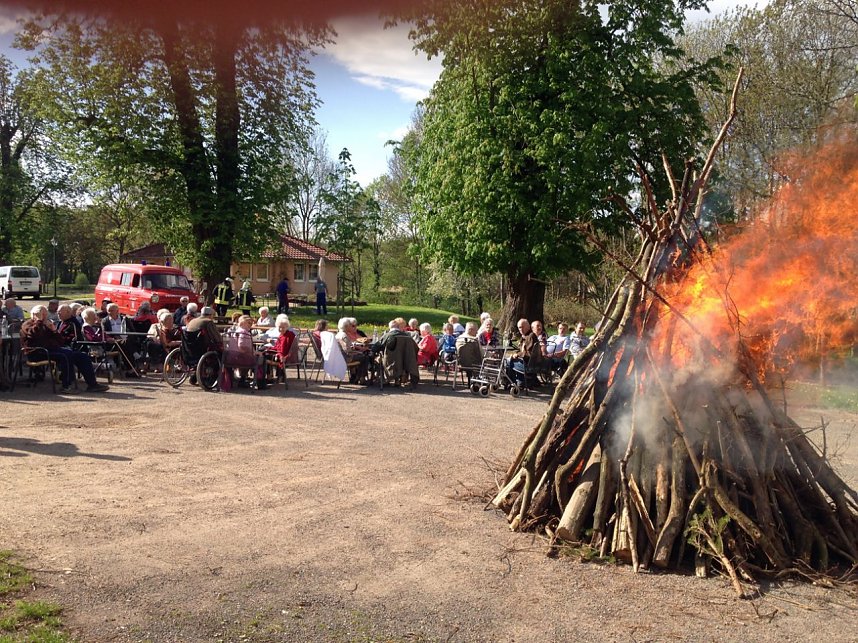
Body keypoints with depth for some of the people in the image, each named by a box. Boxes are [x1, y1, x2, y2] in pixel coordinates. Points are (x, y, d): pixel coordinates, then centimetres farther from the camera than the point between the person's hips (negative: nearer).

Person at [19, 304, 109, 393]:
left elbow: (60, 341, 25)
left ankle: (92, 384, -11)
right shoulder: (27, 324, 10)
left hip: (54, 349, 8)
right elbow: (34, 333, -18)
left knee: (83, 356, -7)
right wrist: (39, 320, -7)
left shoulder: (46, 325, 32)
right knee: (66, 355, -36)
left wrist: (53, 330, 10)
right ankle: (67, 386, -35)